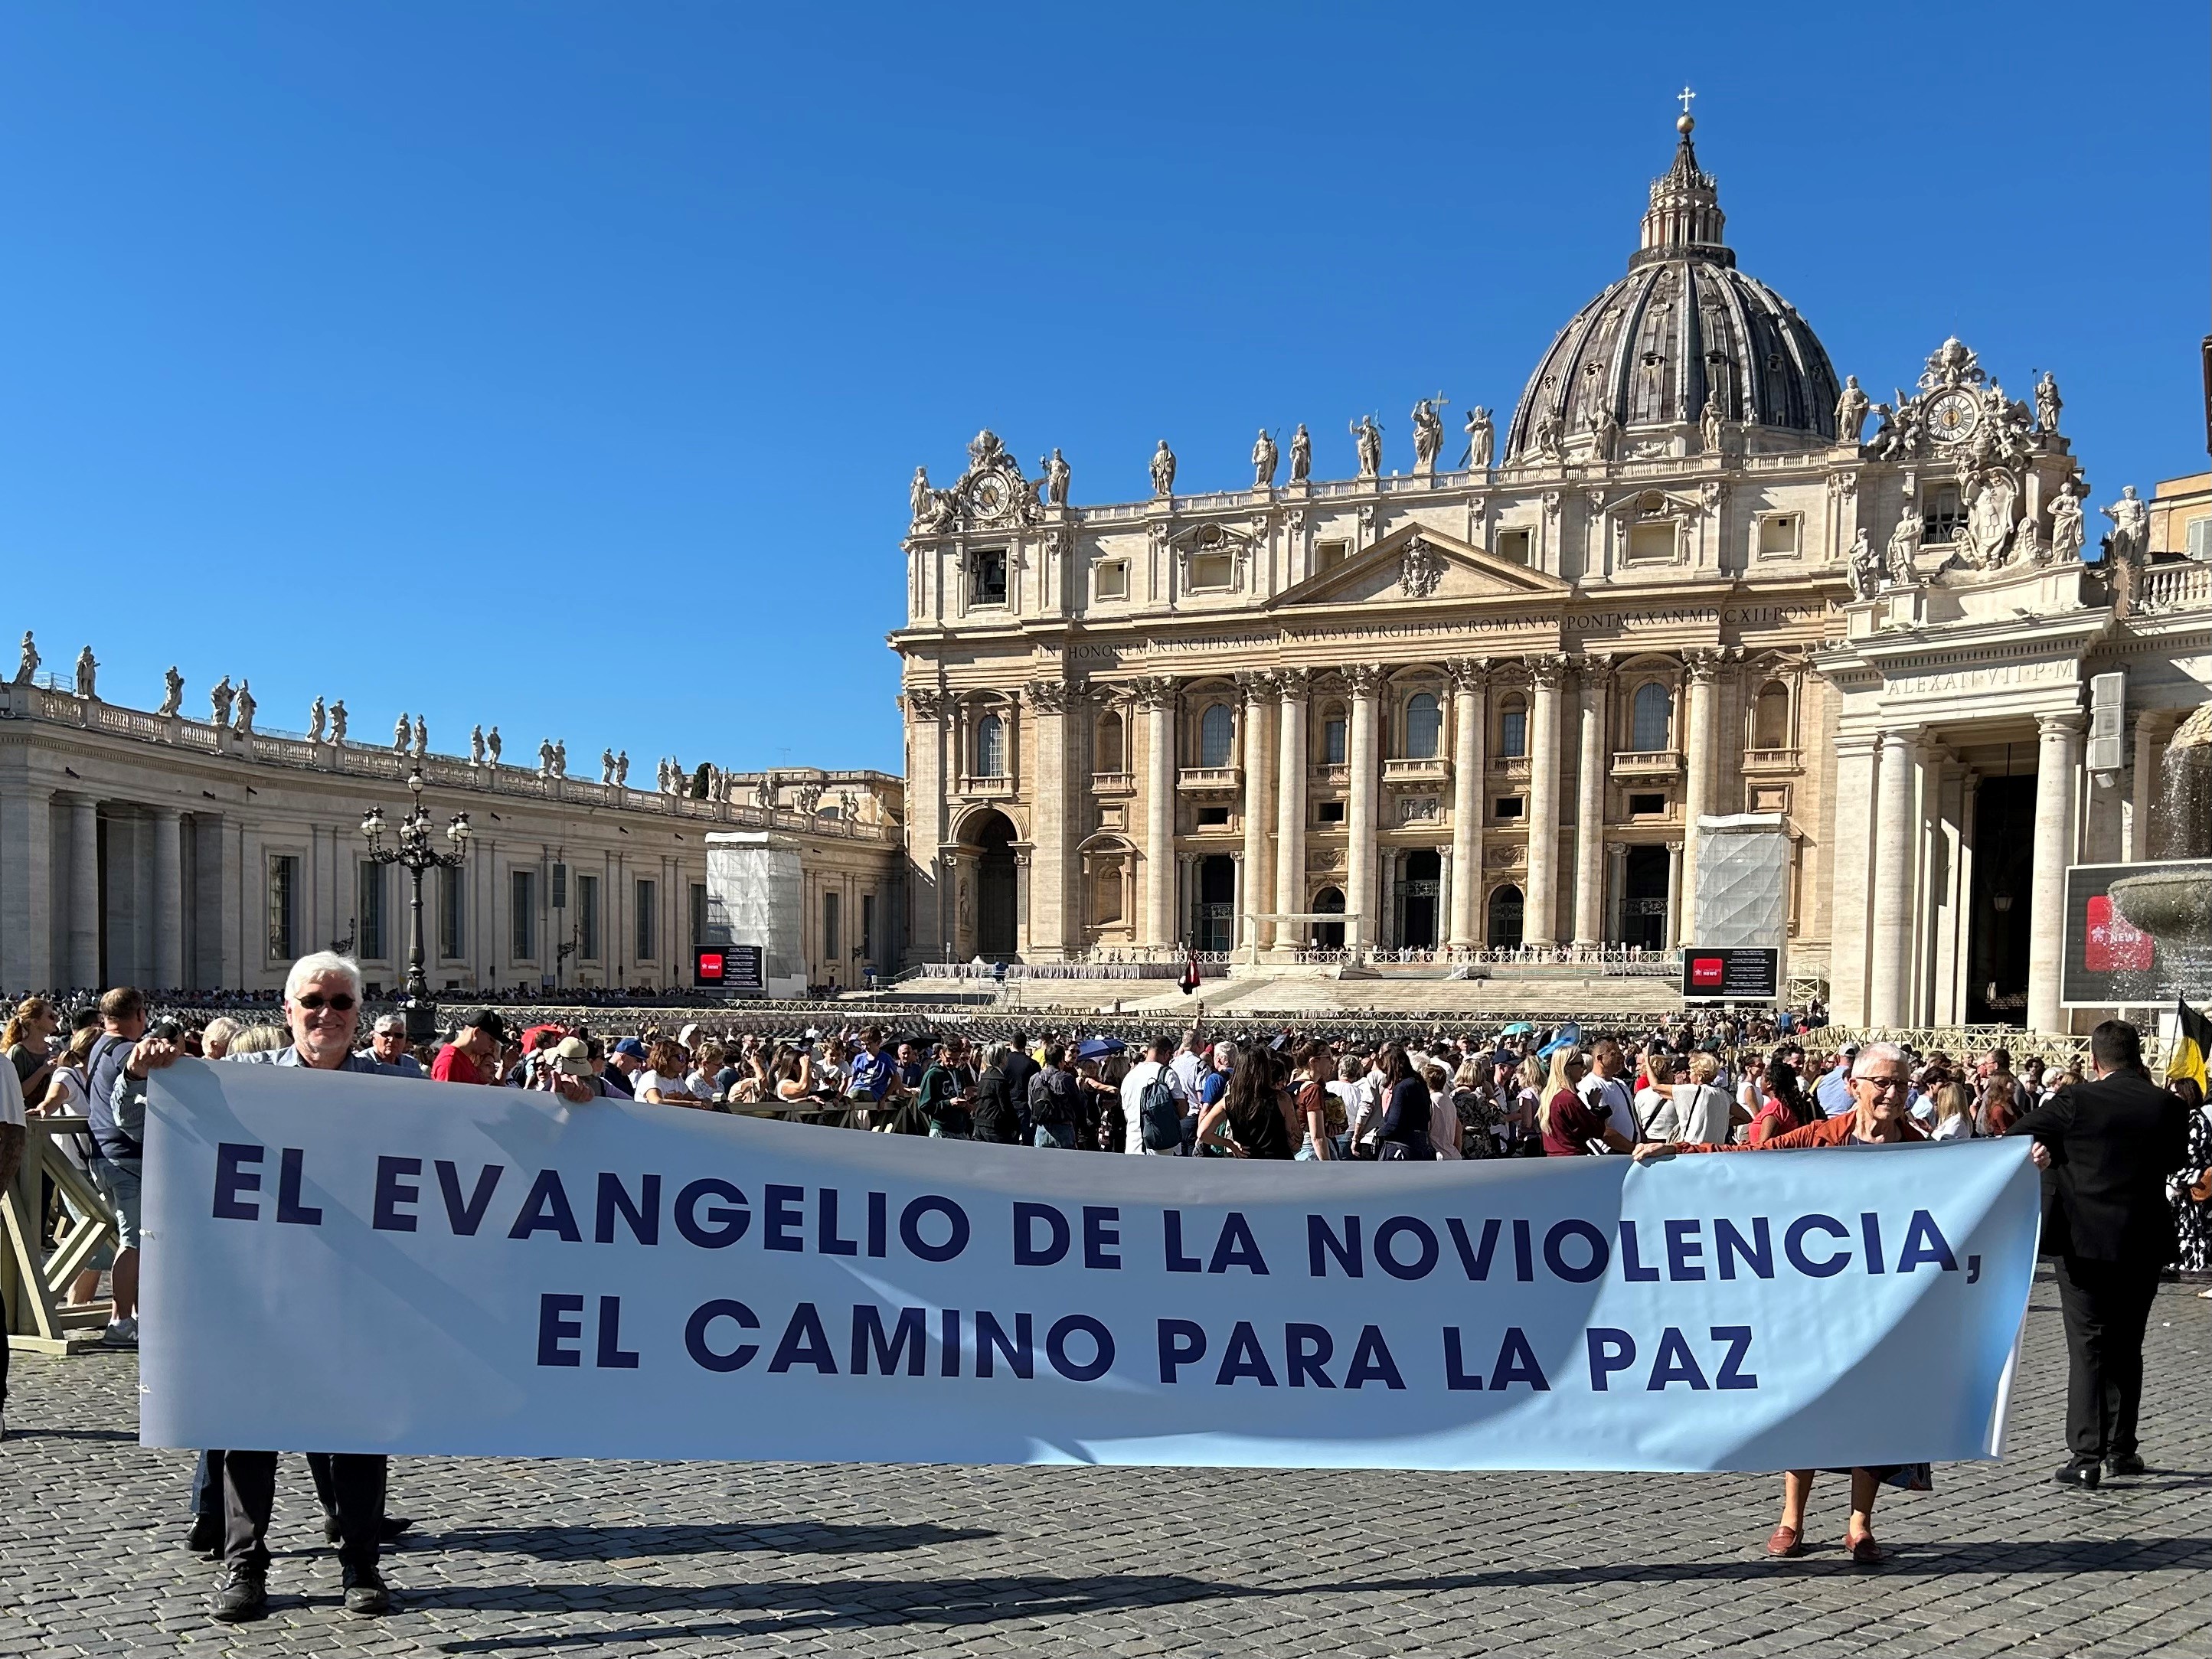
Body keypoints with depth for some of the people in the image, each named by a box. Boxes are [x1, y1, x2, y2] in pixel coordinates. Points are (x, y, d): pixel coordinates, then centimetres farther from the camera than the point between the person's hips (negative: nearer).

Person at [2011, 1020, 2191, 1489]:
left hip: (2086, 1241, -3)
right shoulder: (2169, 1107, -3)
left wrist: (2047, 1155, -1)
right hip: (2144, 1245, 3)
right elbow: (2177, 1158, 14)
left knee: (2087, 1349, 1)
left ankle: (2086, 1456, -5)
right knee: (2126, 1348, 17)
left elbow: (2016, 1138, -10)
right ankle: (2121, 1449, 23)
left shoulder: (2076, 1102, -12)